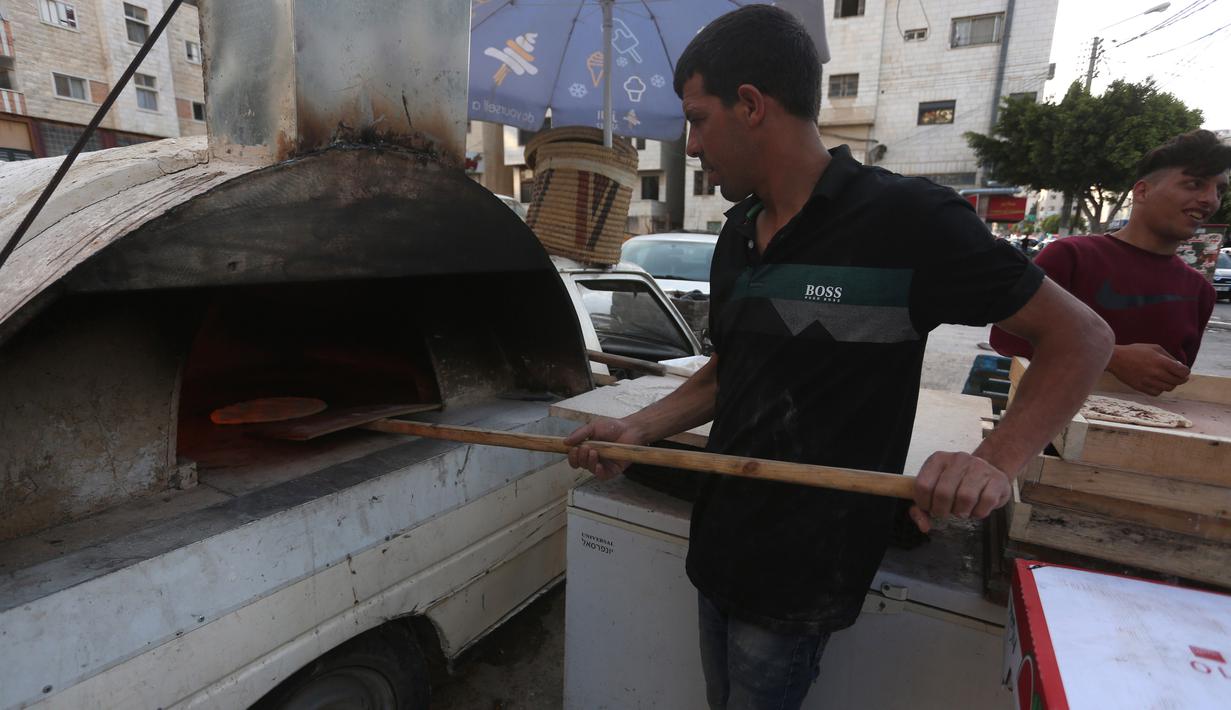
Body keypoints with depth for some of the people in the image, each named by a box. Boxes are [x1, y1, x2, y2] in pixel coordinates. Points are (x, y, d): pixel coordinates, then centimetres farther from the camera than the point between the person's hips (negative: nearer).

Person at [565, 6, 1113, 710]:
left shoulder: (908, 219, -18)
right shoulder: (739, 232, 4)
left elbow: (1081, 337, -12)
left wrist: (995, 463, -27)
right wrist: (636, 429, -1)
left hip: (801, 580, -7)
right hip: (720, 546, 7)